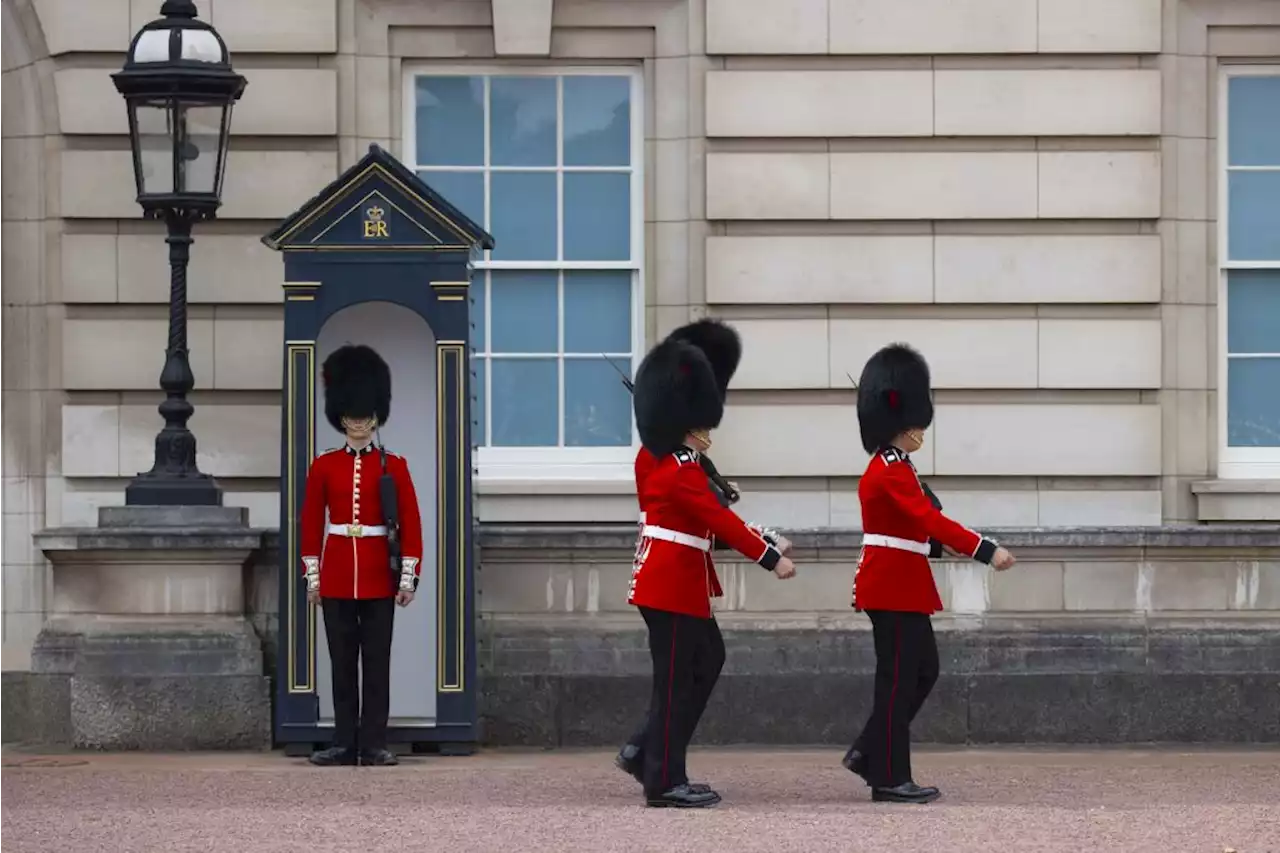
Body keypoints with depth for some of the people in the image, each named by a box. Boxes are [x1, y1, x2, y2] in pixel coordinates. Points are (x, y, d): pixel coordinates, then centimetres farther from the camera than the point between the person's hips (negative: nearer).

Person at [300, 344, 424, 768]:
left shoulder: (393, 466, 2)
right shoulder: (324, 466, 5)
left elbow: (411, 524, 1)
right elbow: (311, 524, 7)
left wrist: (408, 576, -5)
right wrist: (312, 577, 2)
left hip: (379, 577, -1)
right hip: (337, 577, 1)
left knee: (377, 663, 0)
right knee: (342, 663, 4)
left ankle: (374, 745, 2)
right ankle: (345, 743, 7)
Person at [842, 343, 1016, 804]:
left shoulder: (891, 468, 15)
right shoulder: (891, 472, -18)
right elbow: (931, 521, -28)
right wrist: (986, 550, -31)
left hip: (899, 584, 10)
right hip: (895, 585, -10)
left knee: (923, 671, 15)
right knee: (899, 679, -5)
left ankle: (868, 753, 18)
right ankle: (890, 779, -1)